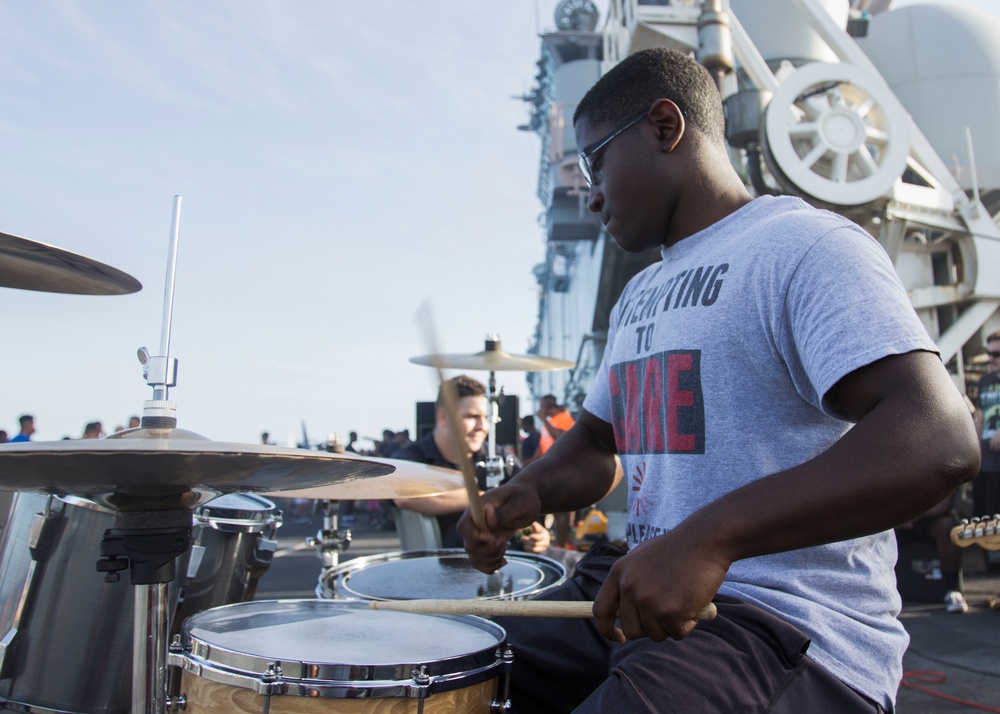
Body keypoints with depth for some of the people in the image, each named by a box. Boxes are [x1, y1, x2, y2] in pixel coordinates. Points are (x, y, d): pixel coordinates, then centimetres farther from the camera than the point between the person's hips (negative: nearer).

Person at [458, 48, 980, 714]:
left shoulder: (804, 246, -12)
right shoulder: (639, 296, 17)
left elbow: (940, 440, -25)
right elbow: (593, 444, 21)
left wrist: (710, 536, -34)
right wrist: (527, 492, -1)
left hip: (797, 635, -8)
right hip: (645, 595, 8)